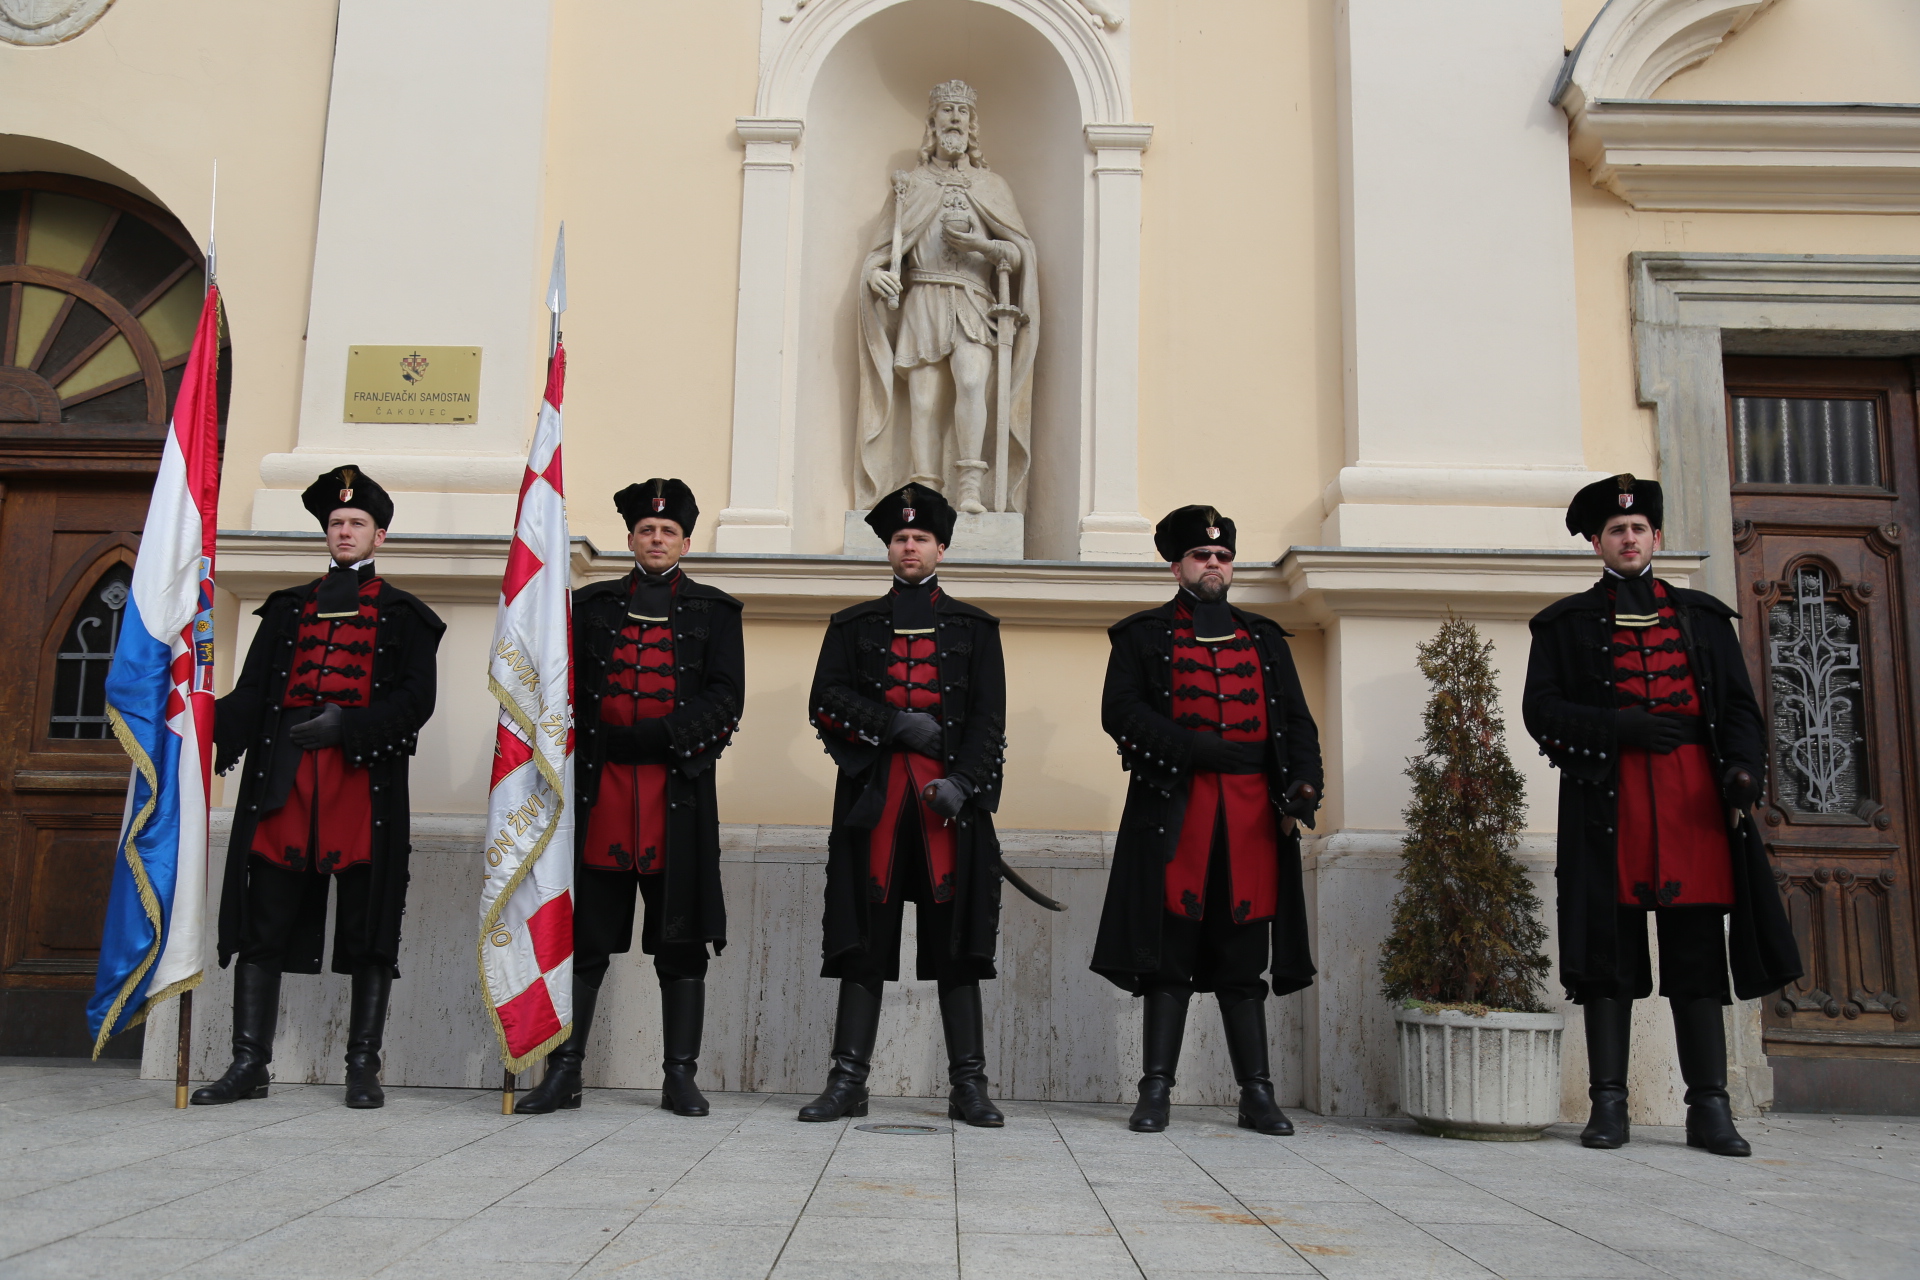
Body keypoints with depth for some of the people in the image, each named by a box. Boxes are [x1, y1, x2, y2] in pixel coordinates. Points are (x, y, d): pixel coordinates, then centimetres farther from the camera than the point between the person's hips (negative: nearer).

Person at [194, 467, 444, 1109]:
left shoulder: (402, 615, 11)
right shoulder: (288, 608, 20)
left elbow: (416, 700, 0)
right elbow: (251, 694, 11)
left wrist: (347, 724, -16)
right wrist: (207, 731, -9)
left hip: (365, 779, -3)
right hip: (283, 780, 3)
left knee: (368, 930, -1)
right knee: (262, 924, 2)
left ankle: (363, 1068, 5)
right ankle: (250, 1063, 9)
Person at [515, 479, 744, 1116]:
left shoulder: (714, 609, 12)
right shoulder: (592, 604, 16)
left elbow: (726, 698, 2)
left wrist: (662, 736, -13)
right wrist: (594, 744, -6)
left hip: (679, 791, -1)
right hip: (600, 791, 1)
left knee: (682, 940, 2)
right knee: (582, 937, 3)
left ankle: (680, 1077, 9)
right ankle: (563, 1073, 11)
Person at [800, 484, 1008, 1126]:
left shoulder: (975, 627, 14)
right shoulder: (853, 626, 15)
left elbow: (989, 719, 5)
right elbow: (826, 702, 5)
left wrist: (962, 781, -10)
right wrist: (894, 723, -9)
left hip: (950, 797, 0)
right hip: (873, 797, 1)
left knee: (956, 942, 0)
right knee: (863, 941, 1)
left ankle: (969, 1086, 6)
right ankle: (847, 1081, 8)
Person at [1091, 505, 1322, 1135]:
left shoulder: (1265, 638, 20)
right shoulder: (1143, 635, 10)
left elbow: (1297, 721, 14)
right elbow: (1120, 712, -3)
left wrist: (1302, 786, -4)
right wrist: (1199, 749, -15)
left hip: (1252, 816, 3)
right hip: (1174, 811, -3)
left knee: (1244, 958, 6)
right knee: (1169, 953, -2)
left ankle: (1257, 1094, 11)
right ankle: (1156, 1089, 4)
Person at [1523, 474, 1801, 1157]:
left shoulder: (1703, 615, 18)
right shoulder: (1566, 623, 12)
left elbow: (1739, 705, 12)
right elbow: (1541, 710, 3)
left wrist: (1742, 768, -7)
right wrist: (1621, 726, -12)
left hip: (1695, 797, 2)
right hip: (1608, 801, -2)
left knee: (1699, 953, 2)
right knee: (1609, 951, -1)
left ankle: (1709, 1108, 8)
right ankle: (1608, 1104, 4)